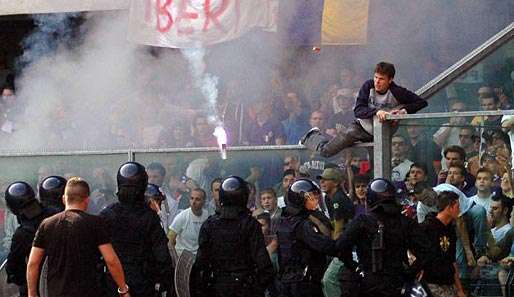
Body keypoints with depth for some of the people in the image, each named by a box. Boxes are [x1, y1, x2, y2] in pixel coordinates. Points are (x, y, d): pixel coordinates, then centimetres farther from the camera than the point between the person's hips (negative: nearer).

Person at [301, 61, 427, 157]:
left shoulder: (397, 92, -17)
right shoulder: (368, 86, -14)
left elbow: (422, 102, -15)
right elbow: (358, 110, -21)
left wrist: (404, 110, -29)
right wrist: (376, 112, -39)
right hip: (361, 127, -1)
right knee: (326, 150, -5)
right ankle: (313, 136, 30)